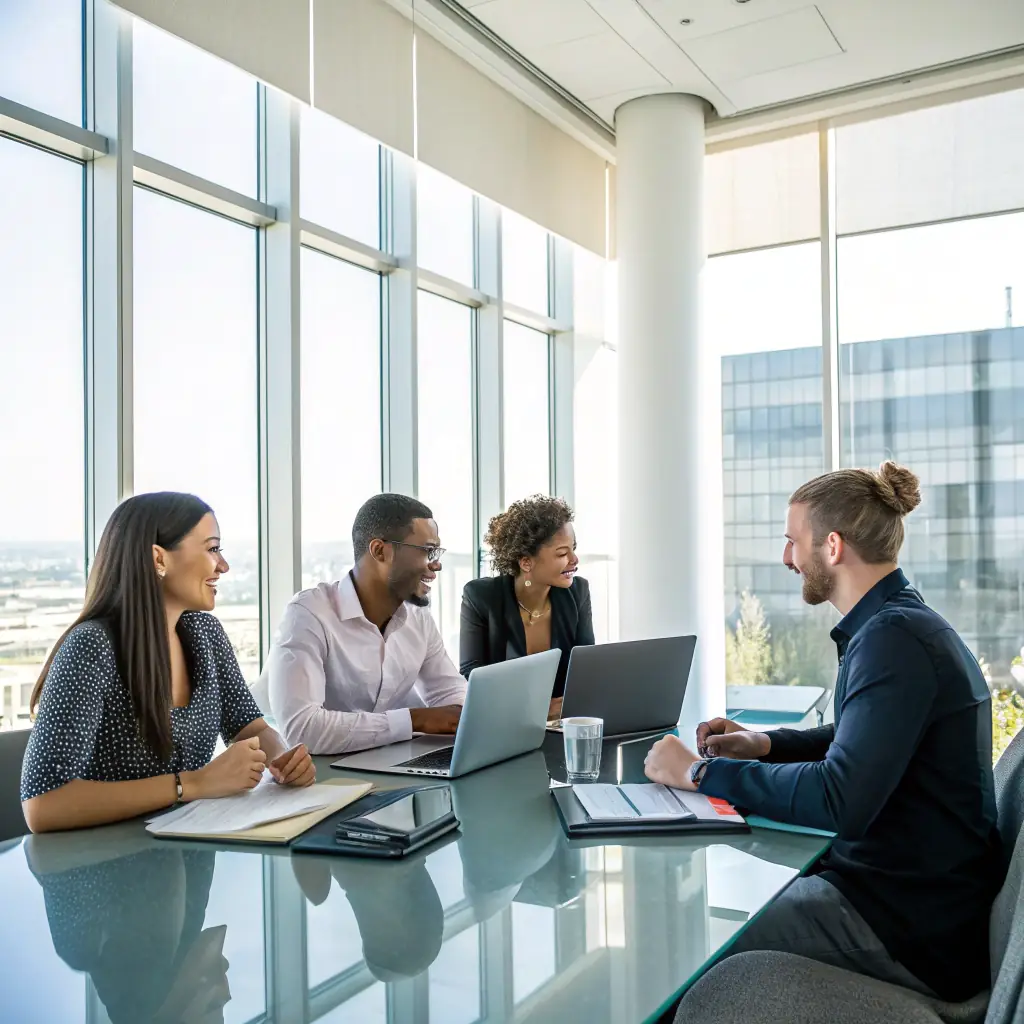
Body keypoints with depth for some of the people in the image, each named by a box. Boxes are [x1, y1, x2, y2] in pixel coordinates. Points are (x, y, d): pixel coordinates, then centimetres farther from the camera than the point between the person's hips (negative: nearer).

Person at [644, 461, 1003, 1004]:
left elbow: (838, 800, -30)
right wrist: (764, 744, 9)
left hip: (915, 931, -10)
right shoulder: (905, 623, 10)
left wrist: (700, 773, -20)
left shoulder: (896, 638, -23)